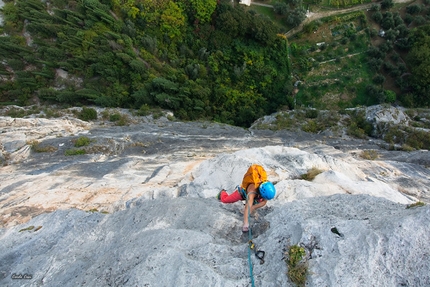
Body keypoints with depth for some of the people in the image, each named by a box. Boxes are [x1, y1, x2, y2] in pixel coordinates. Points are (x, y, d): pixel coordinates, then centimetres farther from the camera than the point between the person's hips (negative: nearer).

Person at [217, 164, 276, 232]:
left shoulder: (266, 186, -35)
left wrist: (253, 207, -35)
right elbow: (247, 208, -56)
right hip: (243, 191, -4)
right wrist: (246, 224, -63)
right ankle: (223, 192, 45)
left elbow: (264, 202, -23)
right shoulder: (252, 192, -50)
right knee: (224, 200, 10)